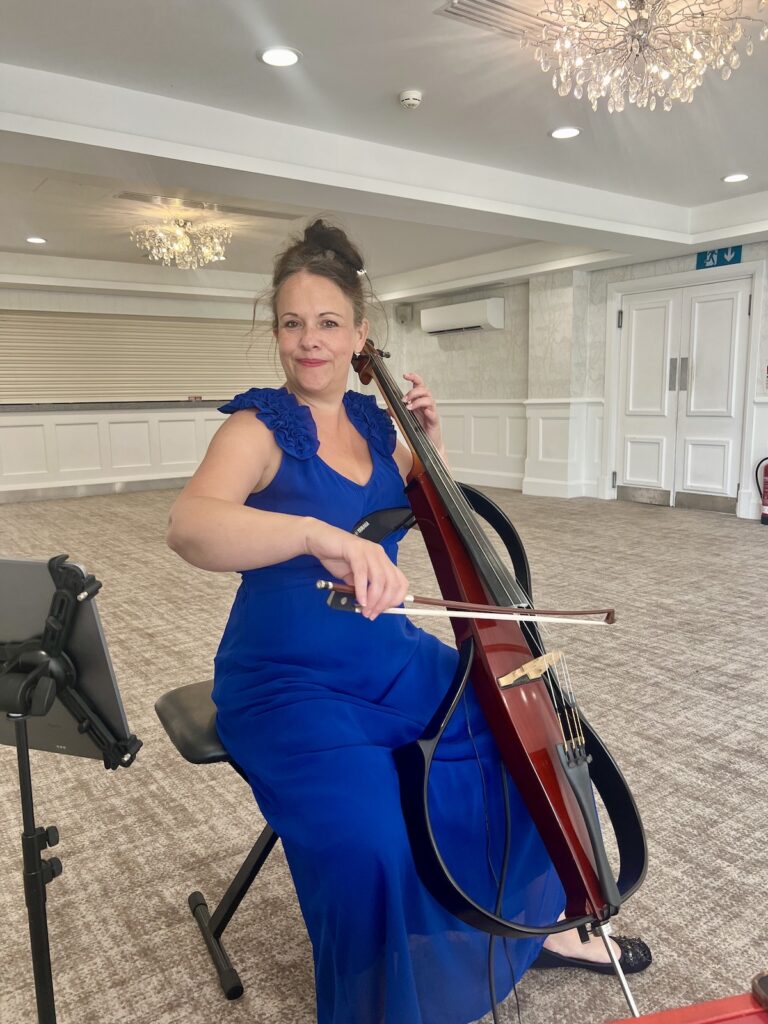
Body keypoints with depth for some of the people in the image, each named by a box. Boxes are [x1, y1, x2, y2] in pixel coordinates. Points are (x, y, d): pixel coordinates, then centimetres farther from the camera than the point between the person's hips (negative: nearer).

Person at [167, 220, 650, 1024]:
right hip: (286, 680, -6)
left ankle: (537, 925, 27)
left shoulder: (370, 420, 7)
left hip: (391, 657, 7)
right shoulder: (260, 426, -11)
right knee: (371, 850, -28)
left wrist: (430, 437, 3)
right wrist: (318, 534, -47)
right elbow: (189, 527, -31)